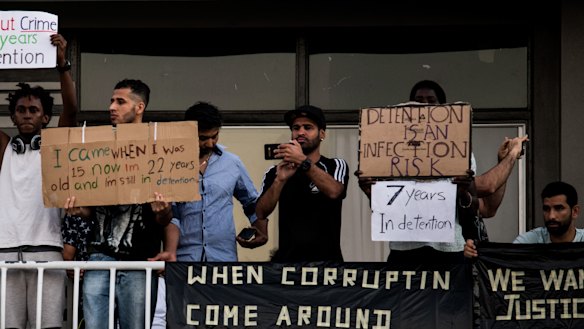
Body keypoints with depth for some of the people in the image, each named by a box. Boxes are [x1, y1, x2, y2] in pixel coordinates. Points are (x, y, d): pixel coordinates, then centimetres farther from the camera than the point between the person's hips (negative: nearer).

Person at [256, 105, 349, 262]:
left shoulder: (336, 166, 5)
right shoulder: (275, 172, 9)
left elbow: (333, 191, -18)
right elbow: (260, 213, -5)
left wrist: (303, 161, -28)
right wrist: (280, 180, -20)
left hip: (327, 258, -1)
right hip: (287, 258, 1)